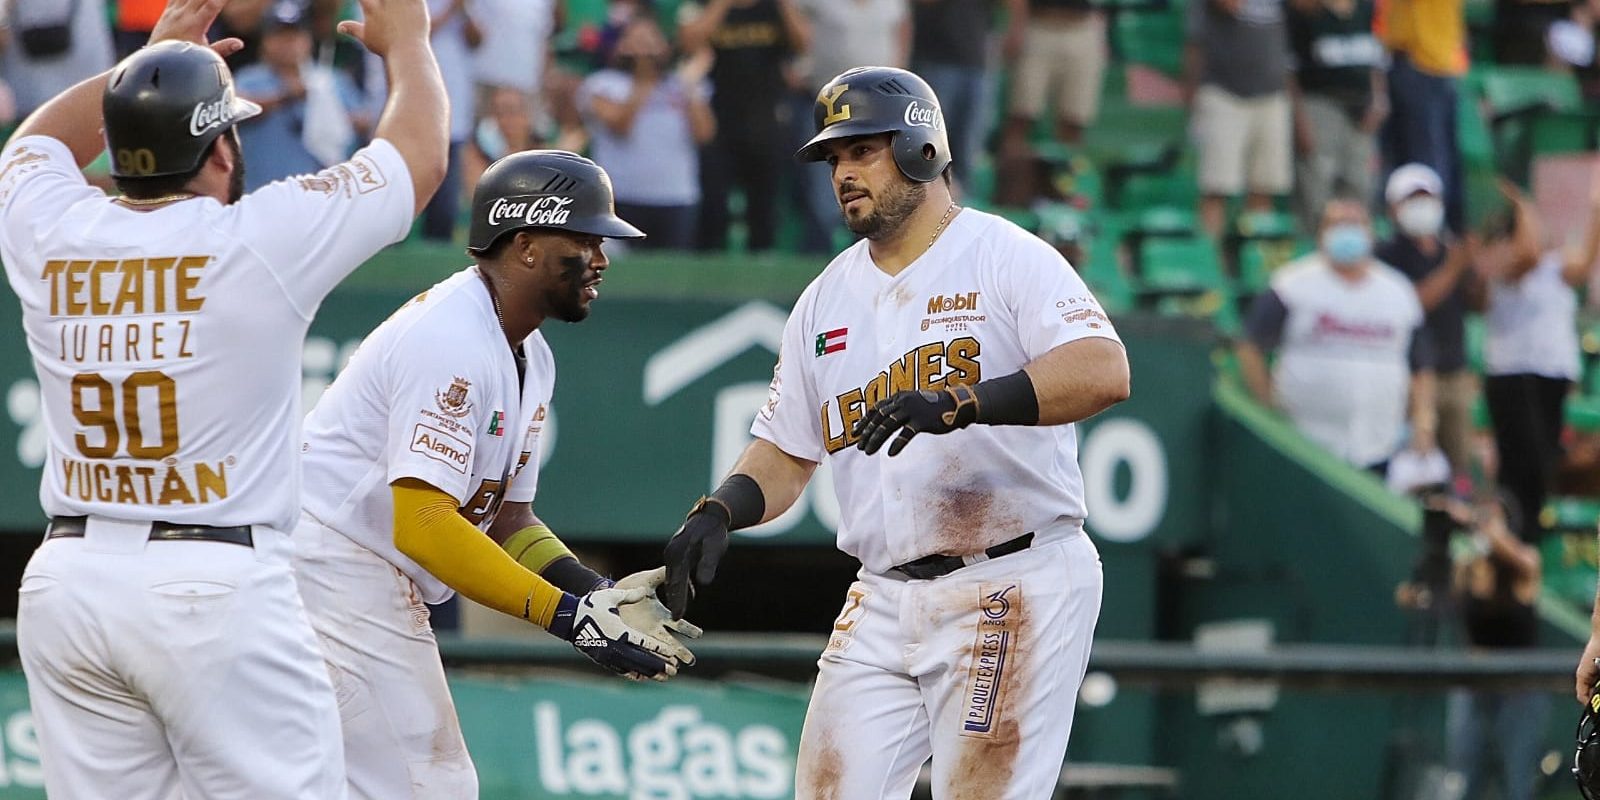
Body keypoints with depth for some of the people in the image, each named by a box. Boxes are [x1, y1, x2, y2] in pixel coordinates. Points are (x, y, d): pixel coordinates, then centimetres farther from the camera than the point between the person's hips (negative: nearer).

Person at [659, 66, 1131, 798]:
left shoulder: (1006, 257, -6)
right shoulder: (826, 300, 15)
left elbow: (1104, 372, -22)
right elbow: (786, 452, 19)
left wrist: (959, 405, -34)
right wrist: (716, 514, -2)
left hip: (1015, 590, -7)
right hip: (884, 599, 7)